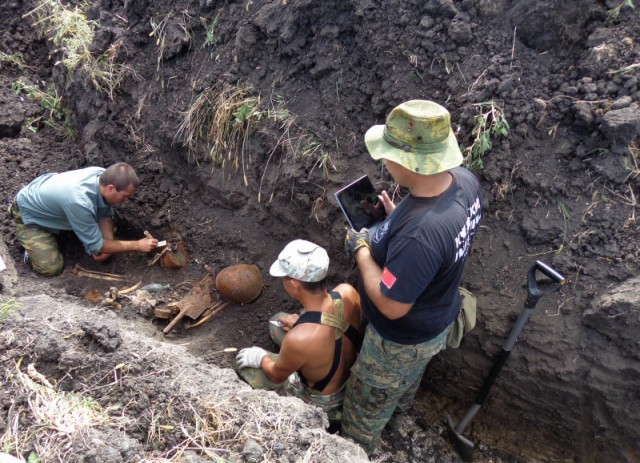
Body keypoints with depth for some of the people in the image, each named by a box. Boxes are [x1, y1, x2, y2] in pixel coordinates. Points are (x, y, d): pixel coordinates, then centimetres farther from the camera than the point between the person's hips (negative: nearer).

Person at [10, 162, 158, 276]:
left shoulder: (104, 175, -23)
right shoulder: (79, 202, -43)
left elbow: (105, 214, -5)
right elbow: (96, 246, -30)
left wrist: (108, 245, -18)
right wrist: (137, 245, -27)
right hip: (29, 213, -6)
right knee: (50, 268, -16)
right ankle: (26, 238, 9)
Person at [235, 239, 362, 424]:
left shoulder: (299, 339, -41)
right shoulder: (348, 292, -26)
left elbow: (277, 375, -17)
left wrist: (260, 358, 3)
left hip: (322, 402, -5)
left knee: (245, 362, 11)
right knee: (278, 321, 15)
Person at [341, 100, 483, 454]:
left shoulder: (419, 233, -45)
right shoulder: (465, 180, -17)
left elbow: (392, 305, -32)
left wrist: (361, 249, -22)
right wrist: (397, 215, -8)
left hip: (404, 339, -8)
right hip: (437, 320, 8)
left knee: (366, 402, 22)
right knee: (408, 380, 38)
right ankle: (396, 414, 68)